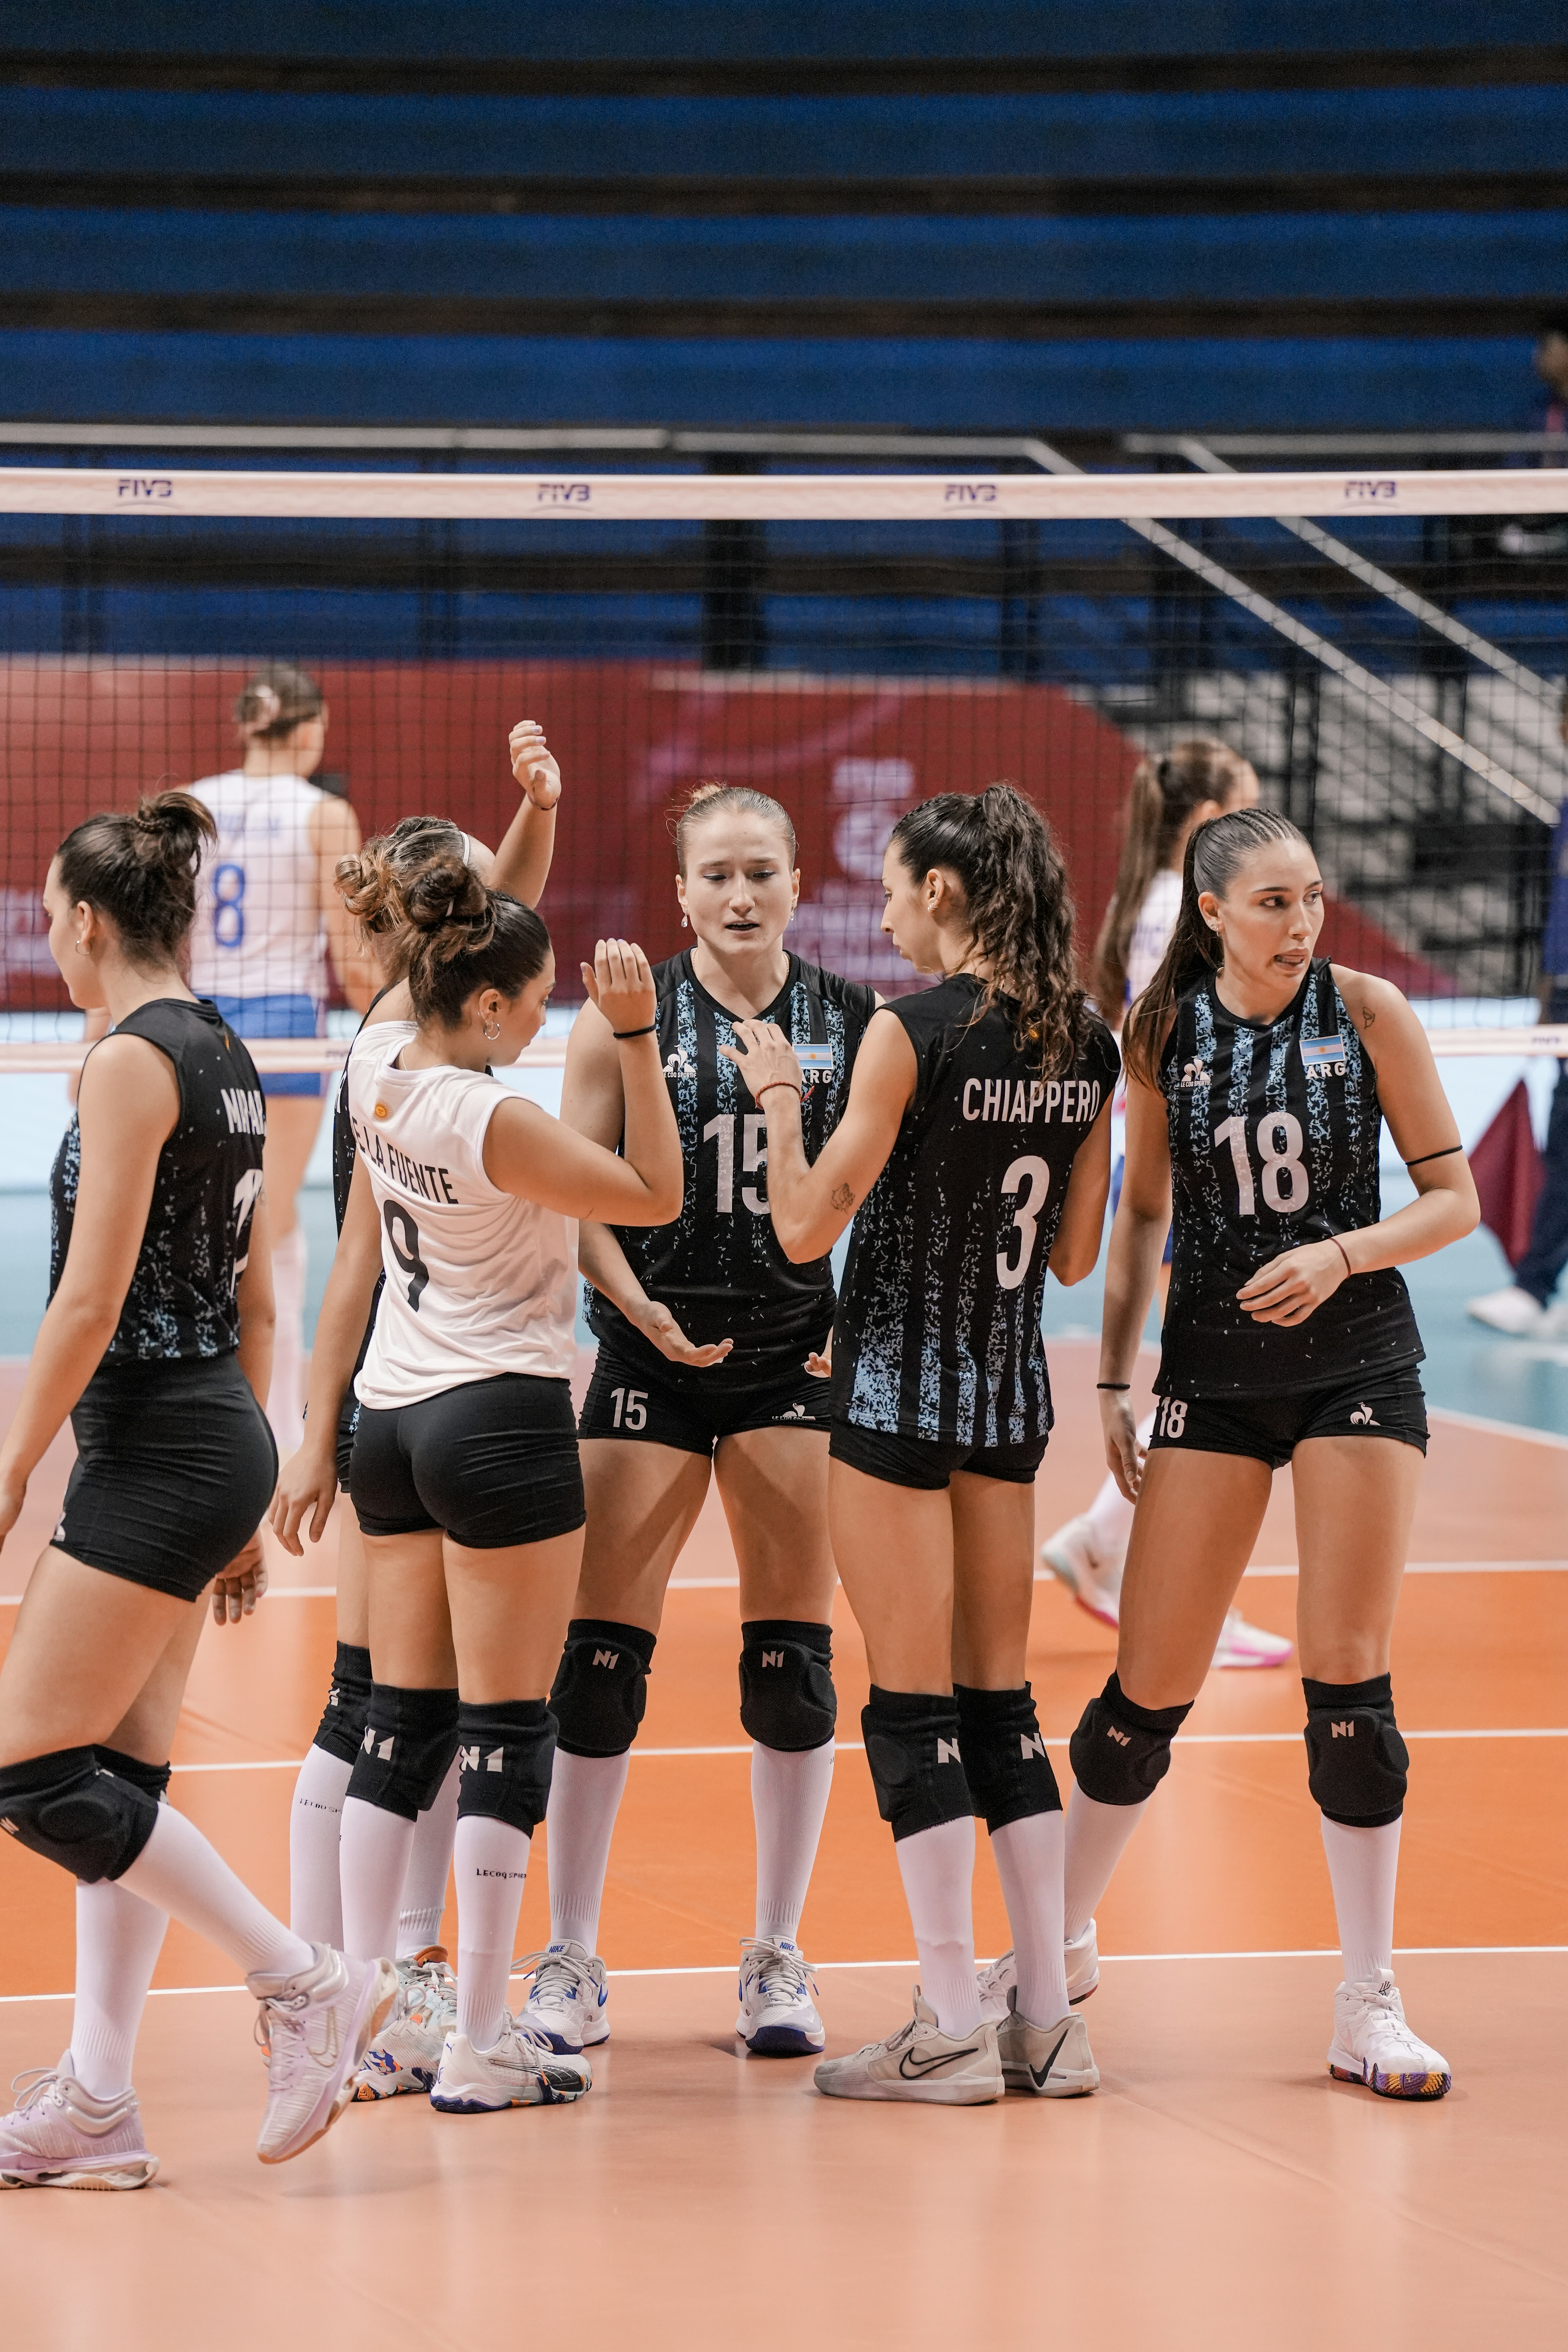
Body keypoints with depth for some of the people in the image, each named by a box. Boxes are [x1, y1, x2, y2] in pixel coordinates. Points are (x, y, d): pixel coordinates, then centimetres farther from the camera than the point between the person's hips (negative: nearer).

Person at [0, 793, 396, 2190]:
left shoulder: (132, 1062, -14)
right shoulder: (225, 1057, 14)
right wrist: (242, 1505, 23)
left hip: (158, 1449, -10)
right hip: (216, 1442, 10)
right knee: (121, 1781, 9)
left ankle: (305, 1981, -5)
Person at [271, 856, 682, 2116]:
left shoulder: (380, 1066, 3)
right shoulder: (493, 1119, -22)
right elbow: (657, 1196, -11)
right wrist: (638, 1033, -15)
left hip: (394, 1418, 8)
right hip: (503, 1418, -8)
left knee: (404, 1716, 11)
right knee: (507, 1726, -3)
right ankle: (482, 2047, -4)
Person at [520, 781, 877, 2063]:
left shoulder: (854, 1022, 3)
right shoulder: (626, 1018, 0)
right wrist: (643, 1306, -17)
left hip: (800, 1358, 1)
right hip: (656, 1353, -1)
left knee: (793, 1659, 3)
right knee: (602, 1655, -4)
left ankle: (778, 1957, 14)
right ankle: (571, 1958, 6)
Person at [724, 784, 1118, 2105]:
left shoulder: (914, 1032, -15)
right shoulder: (1087, 1044, 4)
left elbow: (808, 1227, -14)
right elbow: (1076, 1254, 12)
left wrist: (780, 1096, 0)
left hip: (900, 1386, -6)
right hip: (1013, 1384, 6)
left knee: (913, 1705, -1)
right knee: (1000, 1700, 12)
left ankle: (952, 2030, -1)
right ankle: (1048, 2022, 12)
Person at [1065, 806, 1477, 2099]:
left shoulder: (1367, 1012, -6)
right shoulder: (1162, 1030, -1)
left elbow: (1454, 1198, -3)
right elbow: (1143, 1213, 10)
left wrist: (1342, 1253, -19)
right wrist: (1115, 1375, 5)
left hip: (1359, 1365, -1)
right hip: (1213, 1373, 1)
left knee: (1349, 1680, -6)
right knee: (1151, 1685, 0)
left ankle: (1371, 2007, 2)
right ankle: (1062, 1941, 22)